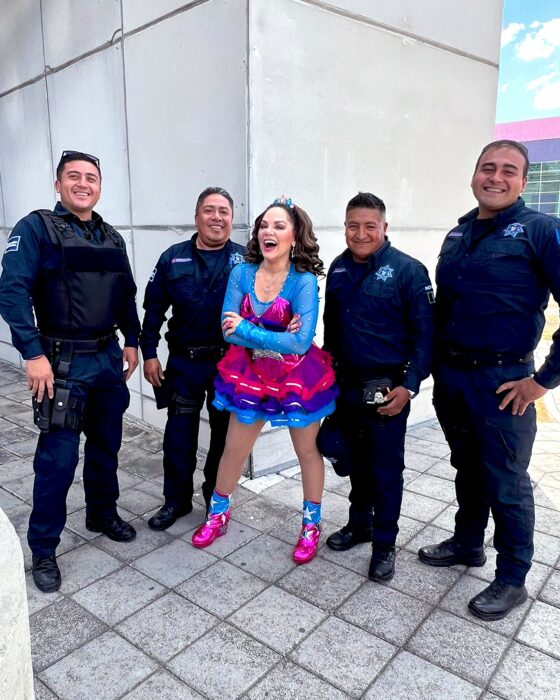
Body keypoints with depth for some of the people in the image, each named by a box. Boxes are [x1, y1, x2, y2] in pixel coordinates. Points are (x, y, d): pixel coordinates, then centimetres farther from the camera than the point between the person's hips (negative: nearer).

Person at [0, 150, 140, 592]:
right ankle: (43, 549, 17)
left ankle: (103, 514, 37)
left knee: (106, 445, 16)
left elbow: (127, 294, 17)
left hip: (108, 357, 6)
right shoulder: (36, 228, -7)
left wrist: (131, 341, 11)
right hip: (63, 361, -6)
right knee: (59, 457, -1)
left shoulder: (112, 238, 11)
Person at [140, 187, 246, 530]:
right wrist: (149, 353, 1)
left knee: (225, 433, 12)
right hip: (184, 362, 1)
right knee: (179, 433, 8)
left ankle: (217, 499, 31)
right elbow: (154, 308, 4)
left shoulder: (245, 260, -2)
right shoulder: (173, 258, 2)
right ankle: (176, 500, 27)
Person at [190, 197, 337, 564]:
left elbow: (301, 343, -27)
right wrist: (278, 337, -23)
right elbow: (228, 330, -12)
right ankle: (218, 514, 40)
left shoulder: (304, 281, -19)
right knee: (233, 449, 15)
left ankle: (312, 524, 37)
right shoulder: (242, 273, -8)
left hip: (297, 378, -3)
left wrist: (245, 329, -23)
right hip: (252, 374, 3)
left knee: (308, 451, 14)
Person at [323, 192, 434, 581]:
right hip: (347, 385, 5)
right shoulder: (338, 268, 6)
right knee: (357, 461, 18)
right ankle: (359, 524, 38)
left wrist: (409, 386, -17)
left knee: (386, 468, 6)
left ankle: (384, 543, 23)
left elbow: (424, 334, -12)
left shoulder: (407, 270, -12)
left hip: (387, 389, -5)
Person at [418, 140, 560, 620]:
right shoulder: (458, 235, 9)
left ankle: (512, 580, 26)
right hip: (450, 375, 6)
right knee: (467, 468, 21)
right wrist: (437, 363, 12)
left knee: (506, 484, 7)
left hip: (501, 382, -6)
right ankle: (467, 543, 41)